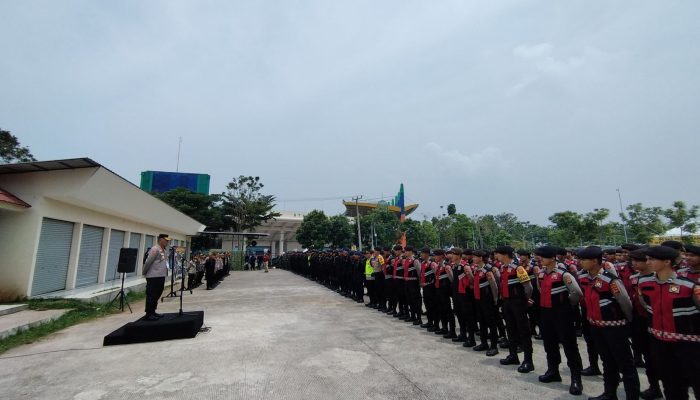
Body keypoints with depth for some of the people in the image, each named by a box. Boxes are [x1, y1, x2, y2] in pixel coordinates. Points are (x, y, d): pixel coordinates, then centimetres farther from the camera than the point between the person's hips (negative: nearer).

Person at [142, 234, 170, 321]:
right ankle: (148, 314, 5)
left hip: (161, 277, 9)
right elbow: (148, 262, -15)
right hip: (154, 277, -9)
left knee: (157, 296, 16)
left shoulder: (163, 251, 15)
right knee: (151, 296, -2)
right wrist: (145, 273, -5)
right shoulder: (155, 249, -14)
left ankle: (153, 312, 26)